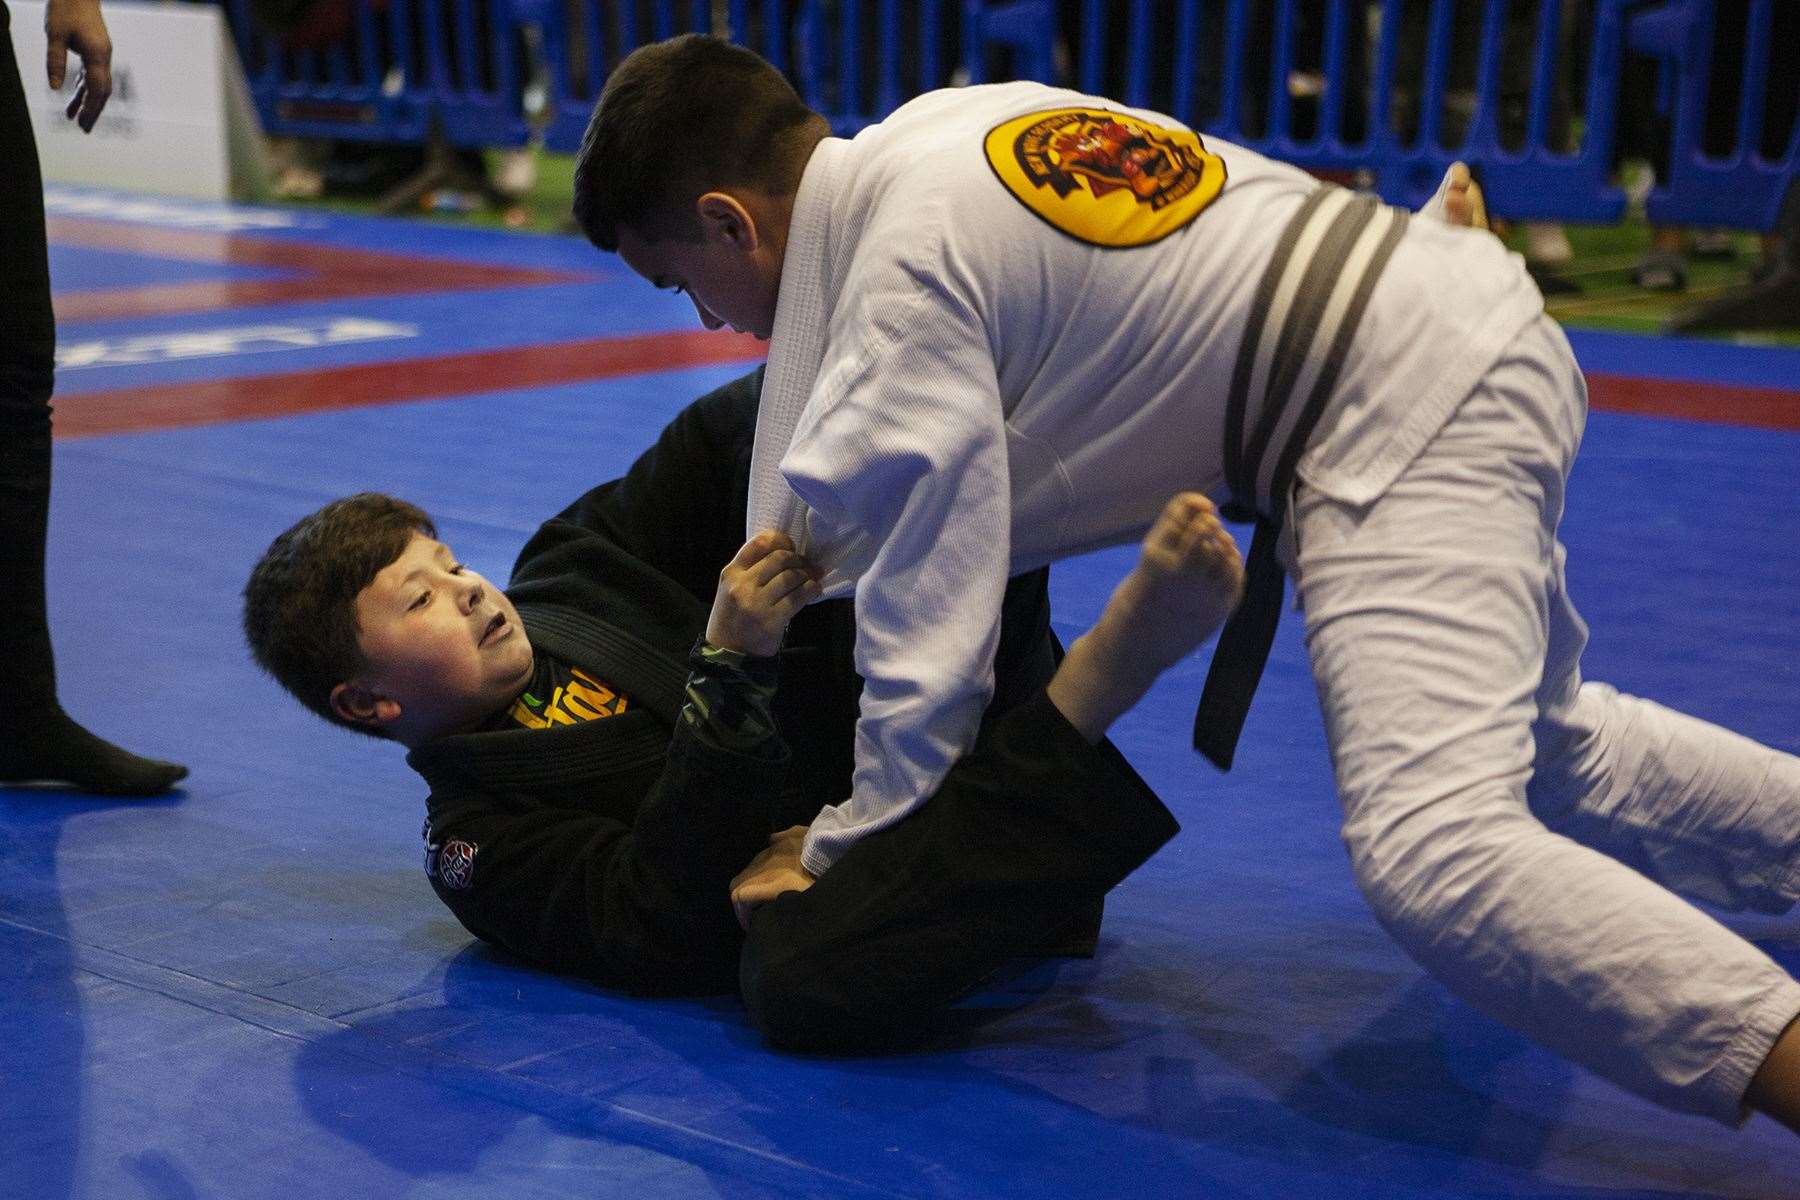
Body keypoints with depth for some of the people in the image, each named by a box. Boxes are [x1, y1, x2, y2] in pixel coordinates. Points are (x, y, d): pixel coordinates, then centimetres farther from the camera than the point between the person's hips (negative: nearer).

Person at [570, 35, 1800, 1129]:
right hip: (1450, 347, 10)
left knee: (1436, 848, -27)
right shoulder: (935, 128, 7)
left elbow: (928, 625, -17)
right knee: (1537, 751, 29)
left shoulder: (902, 267, -20)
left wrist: (836, 866, -5)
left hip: (1408, 420, -10)